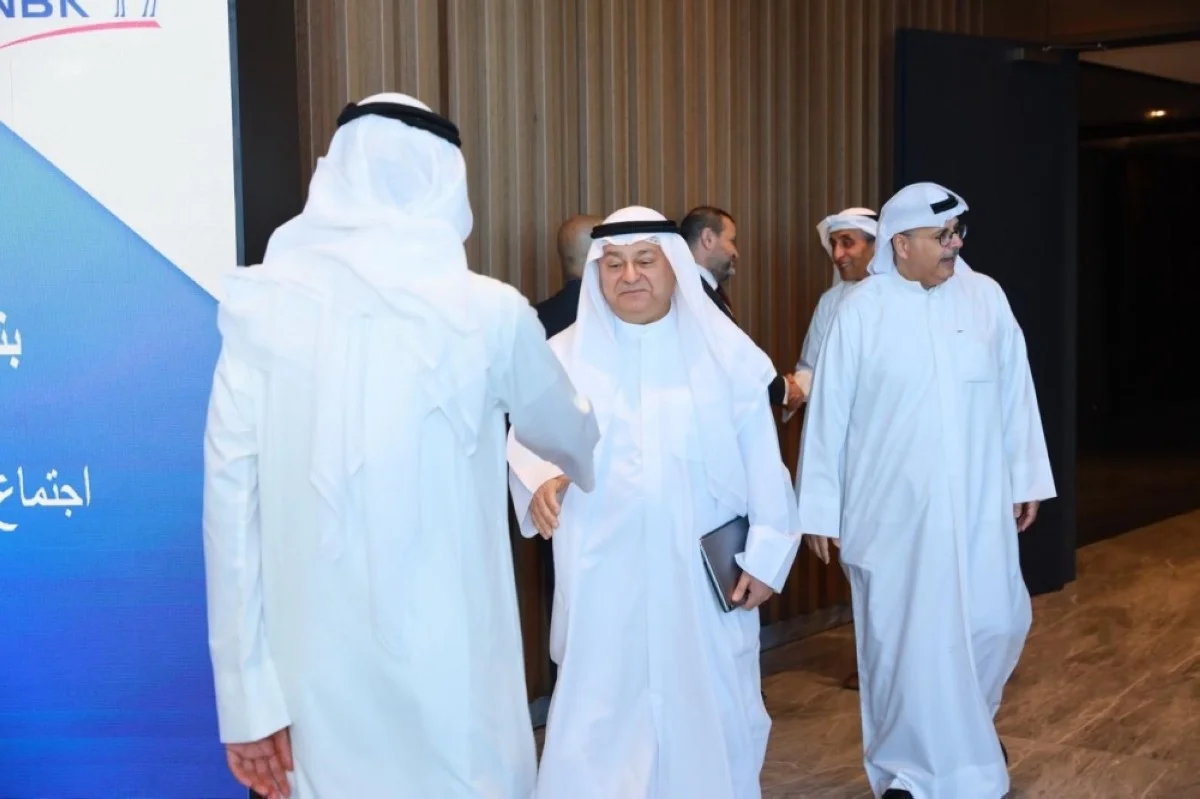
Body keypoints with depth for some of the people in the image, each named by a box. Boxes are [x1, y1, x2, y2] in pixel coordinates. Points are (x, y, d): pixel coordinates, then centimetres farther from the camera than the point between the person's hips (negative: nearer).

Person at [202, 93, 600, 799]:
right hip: (448, 662, -1)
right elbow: (572, 438, 12)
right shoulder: (486, 311, -5)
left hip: (316, 668, 2)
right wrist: (595, 473, 37)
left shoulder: (262, 304, -4)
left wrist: (247, 692, 1)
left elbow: (232, 497, -6)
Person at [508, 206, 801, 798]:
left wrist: (765, 554, 0)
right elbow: (528, 439, 0)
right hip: (606, 576, 0)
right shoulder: (565, 355, 2)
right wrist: (541, 481, -22)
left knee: (709, 712, 10)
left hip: (705, 572, 0)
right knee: (601, 716, 4)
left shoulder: (726, 351, 2)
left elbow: (761, 458, 2)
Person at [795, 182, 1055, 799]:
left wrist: (1026, 479, 7)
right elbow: (829, 413, -4)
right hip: (893, 509, -3)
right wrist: (820, 510, -3)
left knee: (996, 623, 10)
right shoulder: (860, 311, -7)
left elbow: (1015, 394, 7)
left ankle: (971, 726, 40)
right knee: (903, 635, 3)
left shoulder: (987, 297, 2)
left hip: (978, 504, 3)